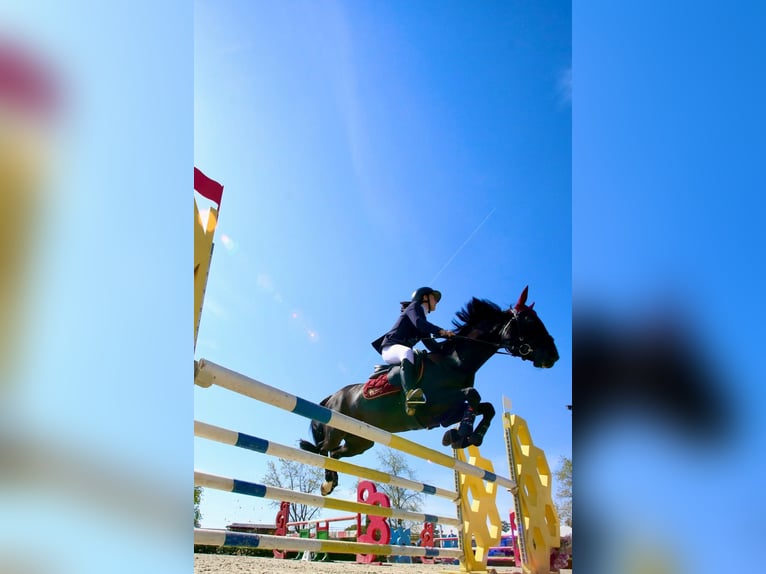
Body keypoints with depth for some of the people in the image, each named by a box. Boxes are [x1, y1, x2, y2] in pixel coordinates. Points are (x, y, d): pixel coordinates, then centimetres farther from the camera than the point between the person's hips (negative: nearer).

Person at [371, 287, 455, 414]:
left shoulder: (424, 319, 26)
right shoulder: (415, 306, 4)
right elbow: (418, 323, -18)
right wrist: (441, 331, -27)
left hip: (401, 352, 9)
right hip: (390, 348, -9)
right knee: (407, 351, -39)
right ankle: (410, 393, -61)